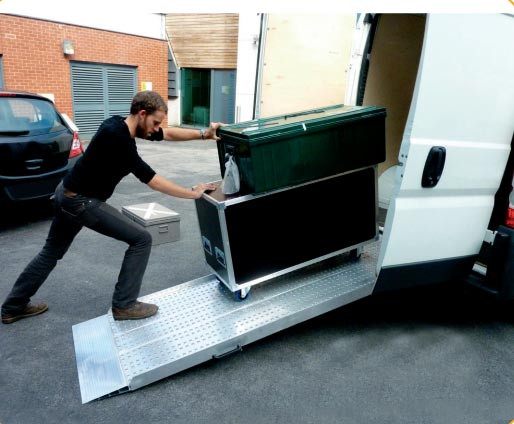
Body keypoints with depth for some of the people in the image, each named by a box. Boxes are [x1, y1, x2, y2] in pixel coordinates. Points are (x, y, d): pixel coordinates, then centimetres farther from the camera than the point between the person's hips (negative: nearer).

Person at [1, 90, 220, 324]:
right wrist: (192, 193, -19)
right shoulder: (117, 135, -25)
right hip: (82, 201, -10)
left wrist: (204, 133, -1)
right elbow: (150, 179, -24)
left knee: (51, 252, 24)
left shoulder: (122, 125, 2)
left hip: (68, 195, 10)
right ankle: (124, 305, 3)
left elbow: (169, 134, 8)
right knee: (141, 239, -7)